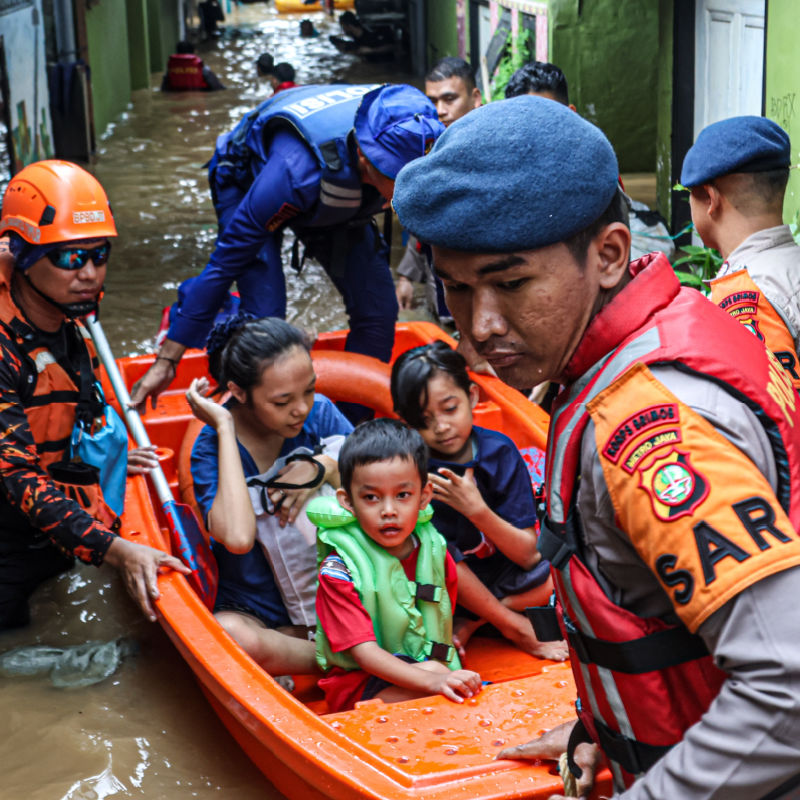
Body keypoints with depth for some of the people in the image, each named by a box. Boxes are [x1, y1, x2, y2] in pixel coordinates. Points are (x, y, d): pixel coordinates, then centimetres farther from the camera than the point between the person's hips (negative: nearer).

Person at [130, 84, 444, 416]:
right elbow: (227, 260, -37)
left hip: (334, 197, 4)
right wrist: (167, 361, -33)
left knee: (378, 311, -6)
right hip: (248, 183, -4)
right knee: (266, 317, -24)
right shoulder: (299, 169, -46)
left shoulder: (412, 142, -34)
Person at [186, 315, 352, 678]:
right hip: (259, 615, -3)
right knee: (229, 634, -37)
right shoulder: (213, 446, -14)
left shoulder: (320, 413, -4)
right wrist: (225, 428, -25)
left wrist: (323, 469, -24)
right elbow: (237, 537, -34)